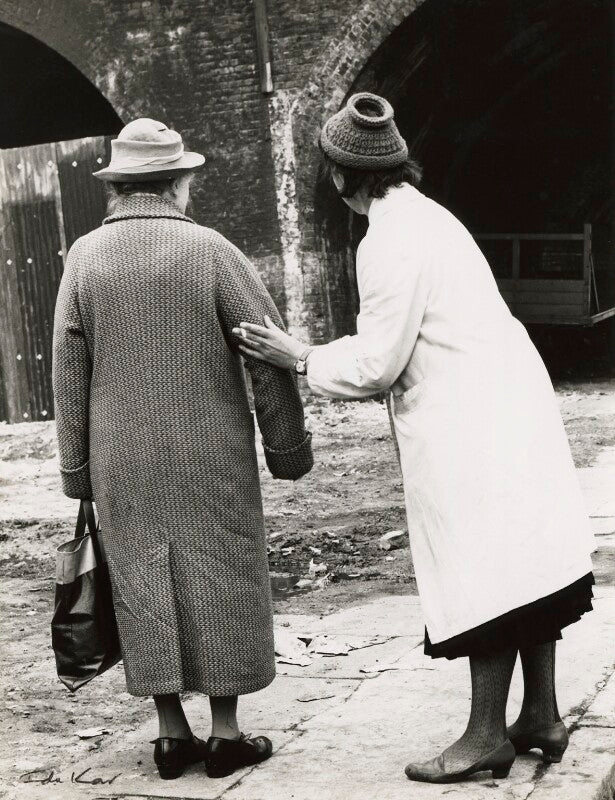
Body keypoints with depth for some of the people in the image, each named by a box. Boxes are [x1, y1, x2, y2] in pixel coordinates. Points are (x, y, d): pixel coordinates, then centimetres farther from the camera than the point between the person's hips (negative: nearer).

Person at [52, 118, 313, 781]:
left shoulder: (84, 257, 0)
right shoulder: (209, 251, -8)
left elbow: (69, 370, 1)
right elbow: (269, 352, -8)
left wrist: (76, 467, 8)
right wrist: (288, 447, 2)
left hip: (123, 462, 3)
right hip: (210, 456, -3)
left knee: (144, 587, 10)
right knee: (219, 584, 6)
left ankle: (171, 734, 15)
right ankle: (225, 735, 11)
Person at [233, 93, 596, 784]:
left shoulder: (388, 243, -15)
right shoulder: (426, 216, 14)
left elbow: (376, 365, -13)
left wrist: (299, 358, 0)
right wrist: (320, 354, 21)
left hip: (466, 428, -9)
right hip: (508, 408, 10)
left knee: (484, 577, -2)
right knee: (524, 565, 12)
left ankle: (487, 735, 7)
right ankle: (541, 717, 21)